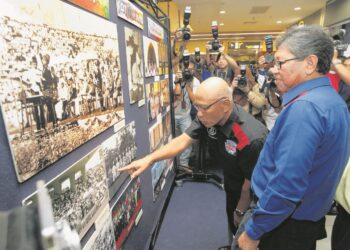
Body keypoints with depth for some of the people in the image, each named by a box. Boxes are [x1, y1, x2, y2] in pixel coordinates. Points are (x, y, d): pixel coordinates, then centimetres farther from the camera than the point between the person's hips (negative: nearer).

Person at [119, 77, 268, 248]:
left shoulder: (252, 138, -40)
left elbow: (251, 184, -25)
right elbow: (183, 140, -19)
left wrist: (240, 212, -8)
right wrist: (149, 159, -29)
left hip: (250, 196, -6)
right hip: (231, 184, 6)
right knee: (232, 224, 31)